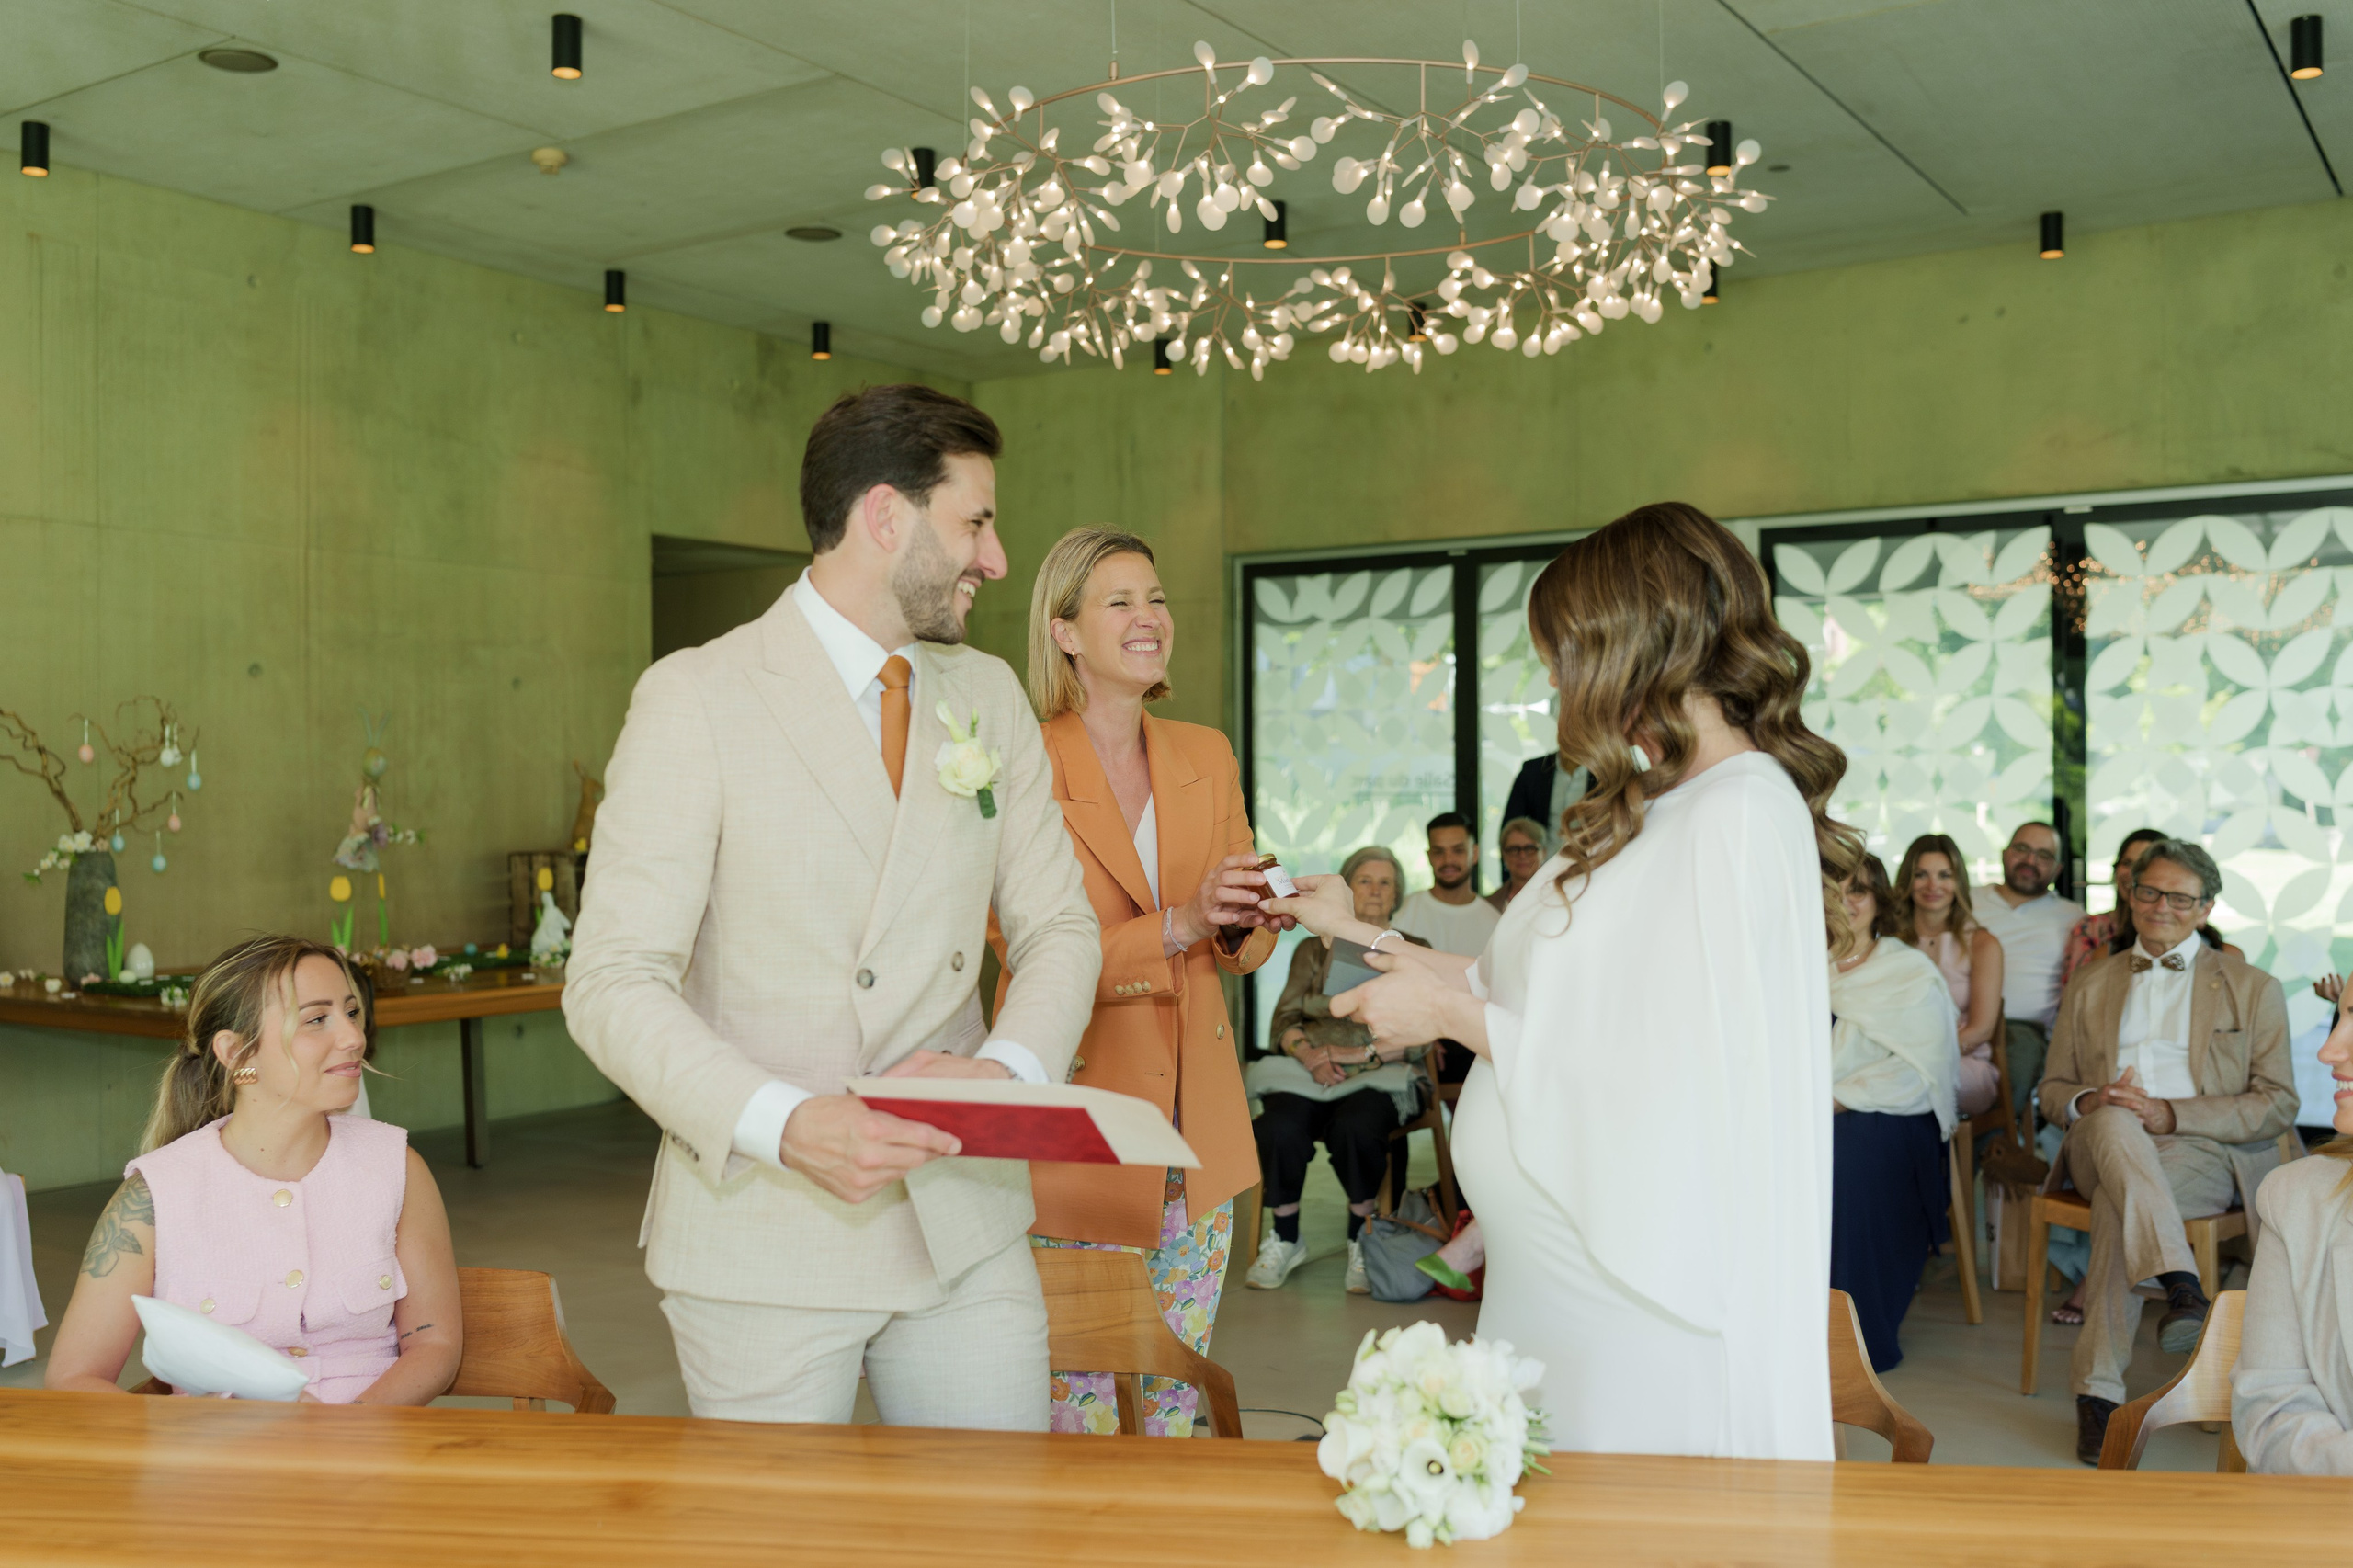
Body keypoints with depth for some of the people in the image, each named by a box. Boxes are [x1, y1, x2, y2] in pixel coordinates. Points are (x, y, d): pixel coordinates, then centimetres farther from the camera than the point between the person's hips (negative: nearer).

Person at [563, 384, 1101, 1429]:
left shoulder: (991, 698, 9)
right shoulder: (694, 699, -8)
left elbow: (1058, 927, 10)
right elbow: (613, 983, -12)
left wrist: (1006, 1068, -10)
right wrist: (785, 1124, -26)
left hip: (964, 1226, 5)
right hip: (765, 1226, -4)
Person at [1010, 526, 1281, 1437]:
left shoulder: (1207, 756, 8)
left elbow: (1248, 945, 12)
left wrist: (1245, 922, -11)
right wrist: (1176, 925, -24)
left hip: (1197, 1123, 5)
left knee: (1177, 1393, 15)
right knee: (1079, 1407, 3)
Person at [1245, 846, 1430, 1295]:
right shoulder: (1313, 951, 21)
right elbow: (1285, 1019, 11)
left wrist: (1361, 1052, -10)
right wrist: (1308, 1053, -10)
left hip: (1378, 1076, -2)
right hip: (1311, 1071, 2)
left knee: (1356, 1126, -37)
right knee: (1279, 1127, -32)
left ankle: (1361, 1241, -16)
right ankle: (1285, 1239, -13)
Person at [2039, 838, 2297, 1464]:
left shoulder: (2253, 989, 15)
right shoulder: (2089, 988, 24)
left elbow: (2278, 1106, 4)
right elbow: (2053, 1090, 21)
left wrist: (2171, 1114, -12)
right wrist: (2088, 1102, -7)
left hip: (2203, 1150, -2)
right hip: (2102, 1149, 2)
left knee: (2116, 1208, -37)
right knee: (2114, 1119, -38)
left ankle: (2099, 1390, -38)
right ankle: (2179, 1283, -51)